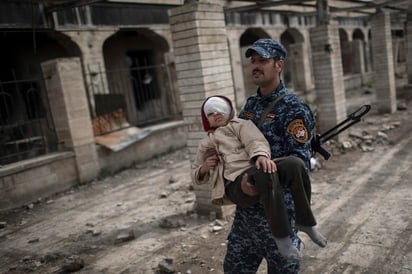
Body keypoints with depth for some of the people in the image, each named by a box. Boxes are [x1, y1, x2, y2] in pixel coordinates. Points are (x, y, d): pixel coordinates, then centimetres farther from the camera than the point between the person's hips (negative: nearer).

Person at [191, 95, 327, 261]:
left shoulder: (240, 125, 21)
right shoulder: (205, 145, 28)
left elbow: (255, 141, -1)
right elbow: (197, 176, 30)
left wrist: (262, 156, -25)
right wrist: (204, 168, 6)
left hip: (257, 171, 2)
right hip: (236, 184, -2)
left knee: (294, 164, -28)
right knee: (266, 173, -36)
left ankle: (305, 221, -11)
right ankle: (280, 235, -29)